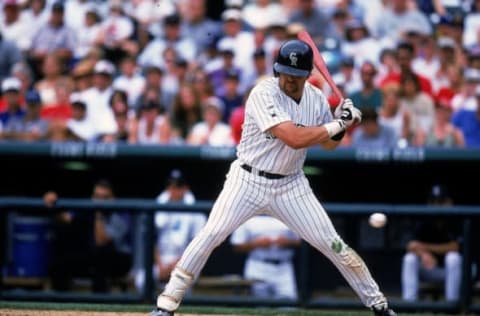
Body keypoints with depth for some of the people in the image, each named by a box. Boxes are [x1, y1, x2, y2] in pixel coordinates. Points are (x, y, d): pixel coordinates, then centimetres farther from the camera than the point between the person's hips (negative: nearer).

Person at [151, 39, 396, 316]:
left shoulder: (316, 98, 0)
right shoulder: (263, 94, -20)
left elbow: (328, 143, 13)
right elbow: (294, 138, -30)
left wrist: (342, 123, -8)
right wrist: (338, 124, -23)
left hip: (291, 186, 4)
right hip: (248, 180, -4)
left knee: (331, 243, -1)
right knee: (211, 235, -16)